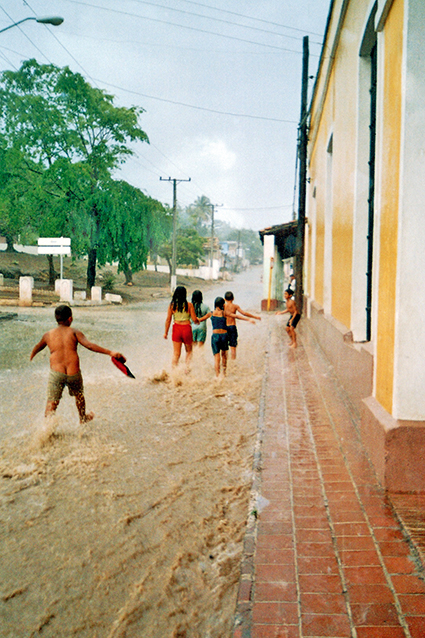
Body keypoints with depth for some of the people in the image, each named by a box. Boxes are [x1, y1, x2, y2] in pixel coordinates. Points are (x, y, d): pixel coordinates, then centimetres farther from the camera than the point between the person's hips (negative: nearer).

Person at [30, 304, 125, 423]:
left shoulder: (48, 335, 10)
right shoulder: (74, 332, 2)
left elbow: (37, 347, 29)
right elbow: (89, 345, -11)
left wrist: (31, 357, 52)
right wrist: (110, 352, -13)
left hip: (56, 372, 0)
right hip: (73, 373, 0)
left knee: (51, 403, 3)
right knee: (79, 395, 26)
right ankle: (83, 419, 46)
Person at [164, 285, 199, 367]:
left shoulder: (172, 305, -1)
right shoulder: (189, 305, -5)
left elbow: (168, 320, -1)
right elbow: (194, 319, -5)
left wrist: (166, 332, 6)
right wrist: (198, 321, 18)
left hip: (176, 328, 1)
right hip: (186, 328, -1)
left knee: (176, 353, 6)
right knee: (189, 351, 19)